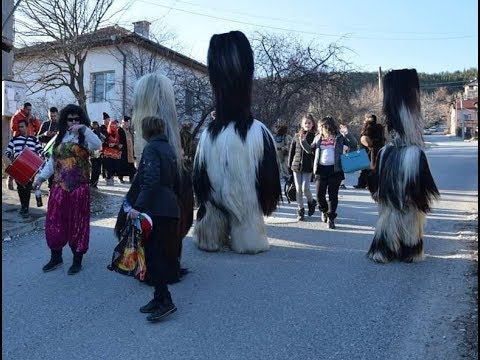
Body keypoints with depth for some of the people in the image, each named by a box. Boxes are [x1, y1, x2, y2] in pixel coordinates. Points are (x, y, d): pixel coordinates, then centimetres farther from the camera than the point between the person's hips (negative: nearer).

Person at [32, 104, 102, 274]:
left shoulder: (84, 138, -2)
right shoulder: (60, 137, 13)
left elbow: (97, 145, -25)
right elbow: (52, 161, 14)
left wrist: (84, 129, -25)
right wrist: (41, 176, 5)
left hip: (79, 188, -5)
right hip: (59, 187, 5)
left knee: (77, 223, 4)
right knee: (54, 222, 10)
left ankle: (77, 260, 17)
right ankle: (56, 257, 27)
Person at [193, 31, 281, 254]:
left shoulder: (208, 134, -11)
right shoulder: (260, 133, -16)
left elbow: (199, 177, -1)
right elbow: (270, 177, -8)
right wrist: (267, 204, 7)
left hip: (215, 203, 2)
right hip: (248, 201, -1)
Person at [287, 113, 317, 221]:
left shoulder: (314, 137, -1)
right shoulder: (297, 136, 6)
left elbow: (311, 151, -13)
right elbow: (292, 151, 10)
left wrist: (303, 141, -20)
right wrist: (289, 165, 8)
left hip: (307, 167, -3)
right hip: (296, 166, 3)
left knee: (305, 188, -9)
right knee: (298, 189, 5)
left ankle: (311, 202, 22)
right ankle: (300, 210, 17)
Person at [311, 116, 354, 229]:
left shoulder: (339, 137, 2)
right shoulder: (318, 137, 11)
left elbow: (352, 146, 0)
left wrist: (347, 134, -13)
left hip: (335, 169, -3)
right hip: (321, 169, 3)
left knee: (333, 194, 1)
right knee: (319, 194, 2)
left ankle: (331, 217, 11)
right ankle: (324, 210, 30)